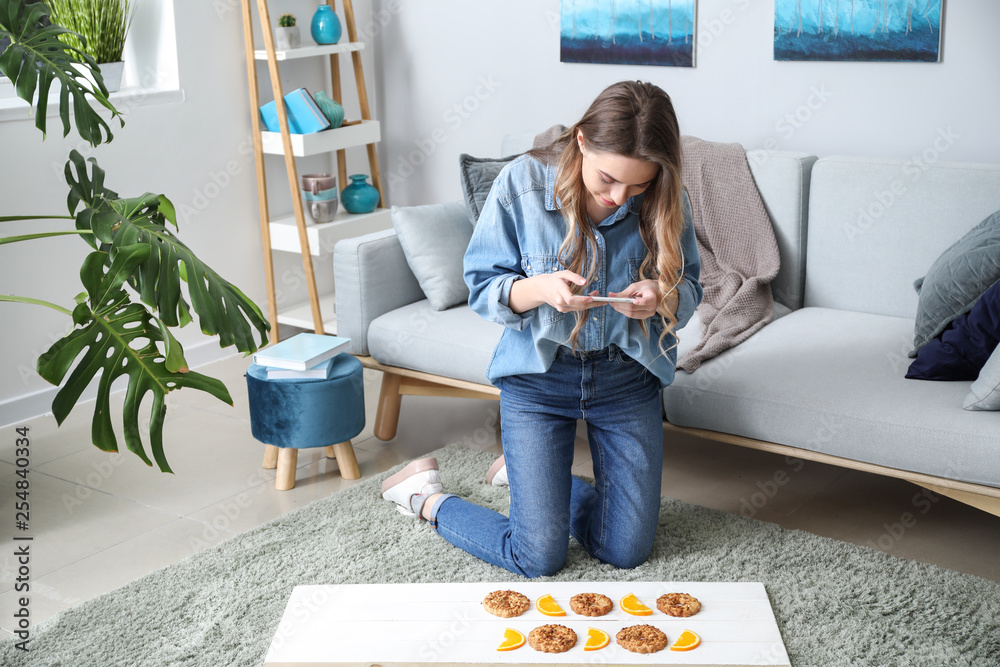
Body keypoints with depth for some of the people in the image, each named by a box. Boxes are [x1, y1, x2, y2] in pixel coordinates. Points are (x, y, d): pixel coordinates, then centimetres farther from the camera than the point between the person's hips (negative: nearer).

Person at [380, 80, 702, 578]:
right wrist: (540, 288, -30)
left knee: (627, 551, 8)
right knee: (539, 558, -3)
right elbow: (481, 288, -8)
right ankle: (426, 497, 24)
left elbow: (689, 290, 2)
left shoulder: (664, 201, -11)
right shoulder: (521, 184, -16)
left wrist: (661, 296, -22)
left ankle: (529, 474, 34)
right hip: (539, 374, -3)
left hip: (627, 377, 3)